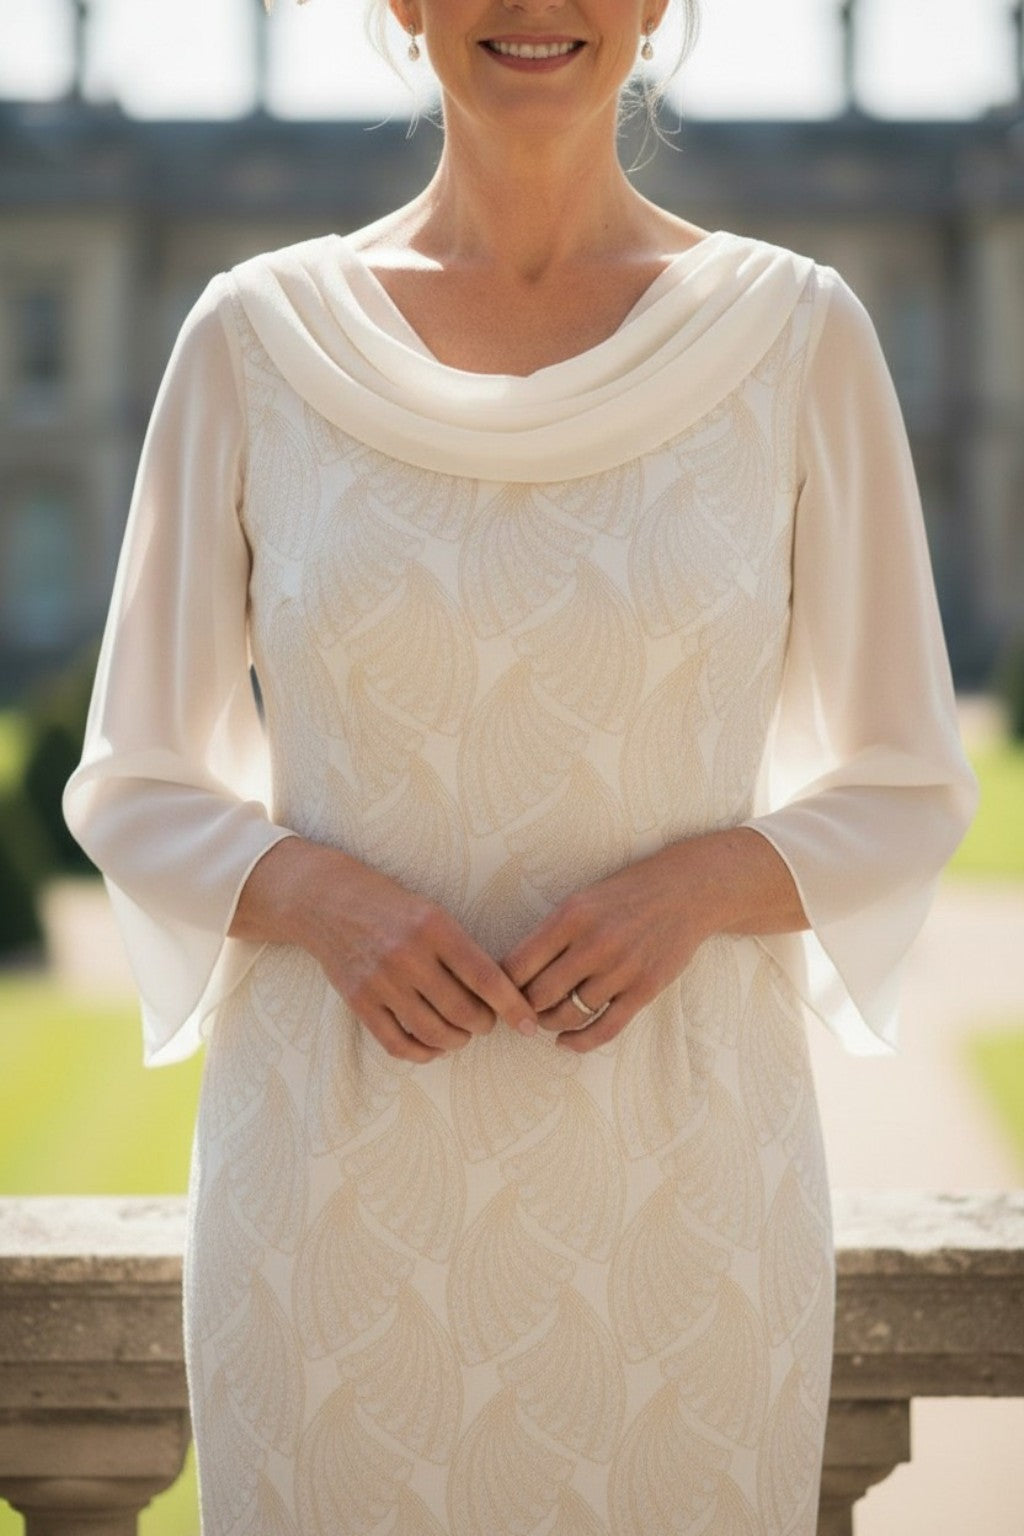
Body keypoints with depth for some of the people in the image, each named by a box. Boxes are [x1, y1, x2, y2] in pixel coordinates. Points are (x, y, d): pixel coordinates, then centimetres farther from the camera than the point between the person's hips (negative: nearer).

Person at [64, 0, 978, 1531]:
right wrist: (319, 899, -15)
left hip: (675, 1189, 0)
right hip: (341, 1206, 0)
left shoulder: (800, 336, -1)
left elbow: (905, 793, 5)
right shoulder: (256, 339, 0)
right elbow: (136, 792, 5)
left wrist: (697, 883, -15)